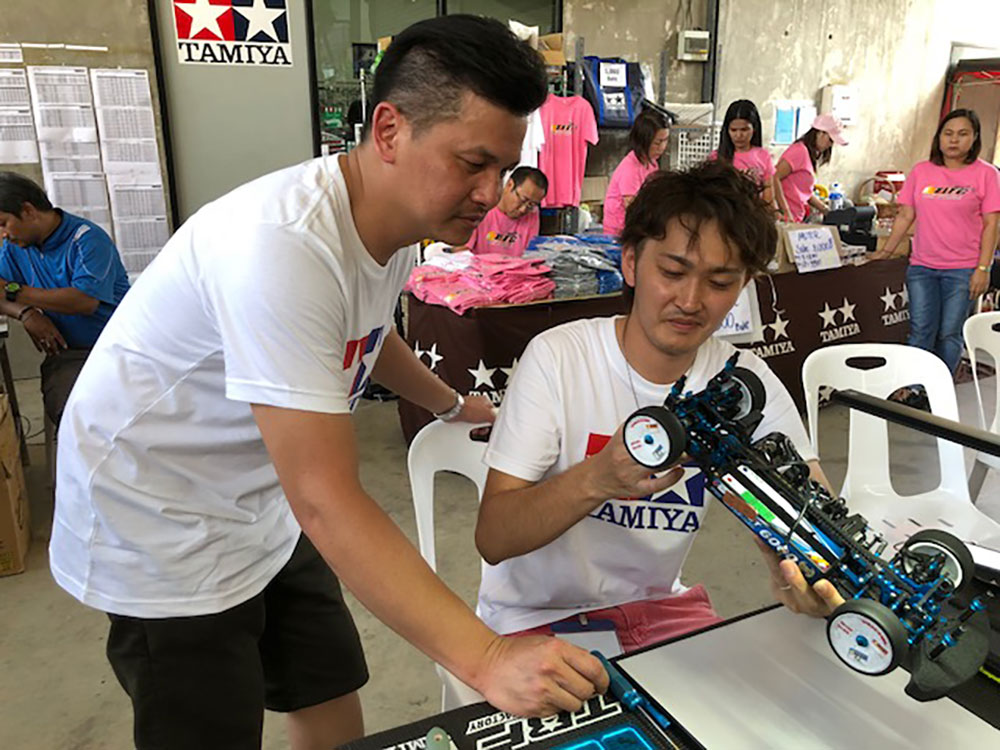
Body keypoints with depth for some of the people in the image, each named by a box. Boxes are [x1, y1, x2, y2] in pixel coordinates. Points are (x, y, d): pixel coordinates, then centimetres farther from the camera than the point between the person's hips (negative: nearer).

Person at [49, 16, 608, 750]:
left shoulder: (395, 219, -4)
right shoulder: (284, 245, -33)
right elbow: (326, 499, -35)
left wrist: (454, 405, 32)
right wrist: (484, 656, -36)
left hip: (266, 510, 8)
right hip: (162, 529, -7)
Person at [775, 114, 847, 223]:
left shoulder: (812, 155, 17)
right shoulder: (800, 150, -9)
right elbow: (775, 178, -17)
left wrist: (826, 210, 16)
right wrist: (786, 213, -19)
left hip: (797, 218, 9)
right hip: (786, 218, -9)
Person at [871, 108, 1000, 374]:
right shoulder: (921, 171, 7)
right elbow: (905, 216, 10)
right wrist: (886, 251, 4)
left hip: (962, 270, -2)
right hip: (922, 267, 2)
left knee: (949, 334, 2)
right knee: (921, 332, 0)